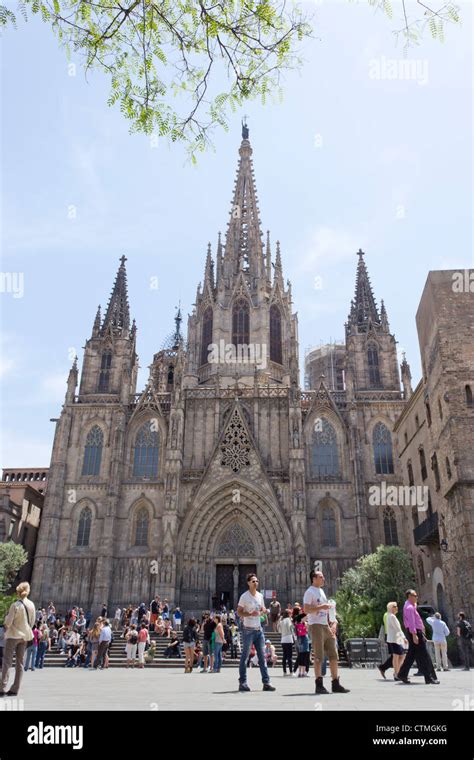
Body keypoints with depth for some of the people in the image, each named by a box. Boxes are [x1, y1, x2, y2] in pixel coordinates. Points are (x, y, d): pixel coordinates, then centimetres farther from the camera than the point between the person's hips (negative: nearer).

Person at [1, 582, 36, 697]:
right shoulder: (31, 605, -1)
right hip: (25, 636, 5)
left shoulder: (15, 605, -17)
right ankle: (15, 689, 13)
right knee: (20, 662, 10)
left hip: (13, 635, -5)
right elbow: (32, 621, 7)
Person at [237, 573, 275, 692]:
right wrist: (250, 614, -24)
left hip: (259, 629, 6)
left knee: (262, 656, 5)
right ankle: (242, 682, 9)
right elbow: (239, 612, -10)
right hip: (248, 630, -6)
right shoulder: (244, 596, -9)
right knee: (244, 656, 1)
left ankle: (266, 682, 8)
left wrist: (264, 611, -2)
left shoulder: (260, 596, 10)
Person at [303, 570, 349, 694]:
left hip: (326, 626, 9)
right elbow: (306, 610, -18)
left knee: (333, 655, 8)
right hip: (316, 626, -9)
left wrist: (332, 624, 15)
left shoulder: (321, 591, 18)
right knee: (319, 657, -5)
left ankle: (335, 684, 15)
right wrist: (321, 607, -23)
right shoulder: (310, 592, -9)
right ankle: (319, 685, 3)